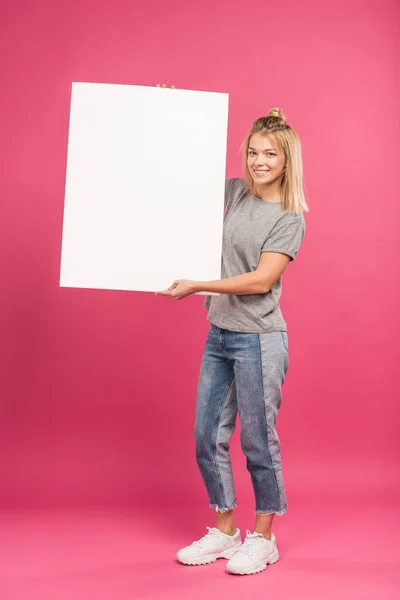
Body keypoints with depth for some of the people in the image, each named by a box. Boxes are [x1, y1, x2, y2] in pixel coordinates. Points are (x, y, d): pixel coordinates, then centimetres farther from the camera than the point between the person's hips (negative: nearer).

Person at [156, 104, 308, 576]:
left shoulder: (290, 219, -7)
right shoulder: (233, 192, 7)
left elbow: (262, 280, -17)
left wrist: (196, 286, -20)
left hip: (259, 341, -6)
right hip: (219, 336, 6)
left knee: (258, 441, 4)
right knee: (208, 438, 11)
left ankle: (262, 538, 23)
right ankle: (224, 531, 28)